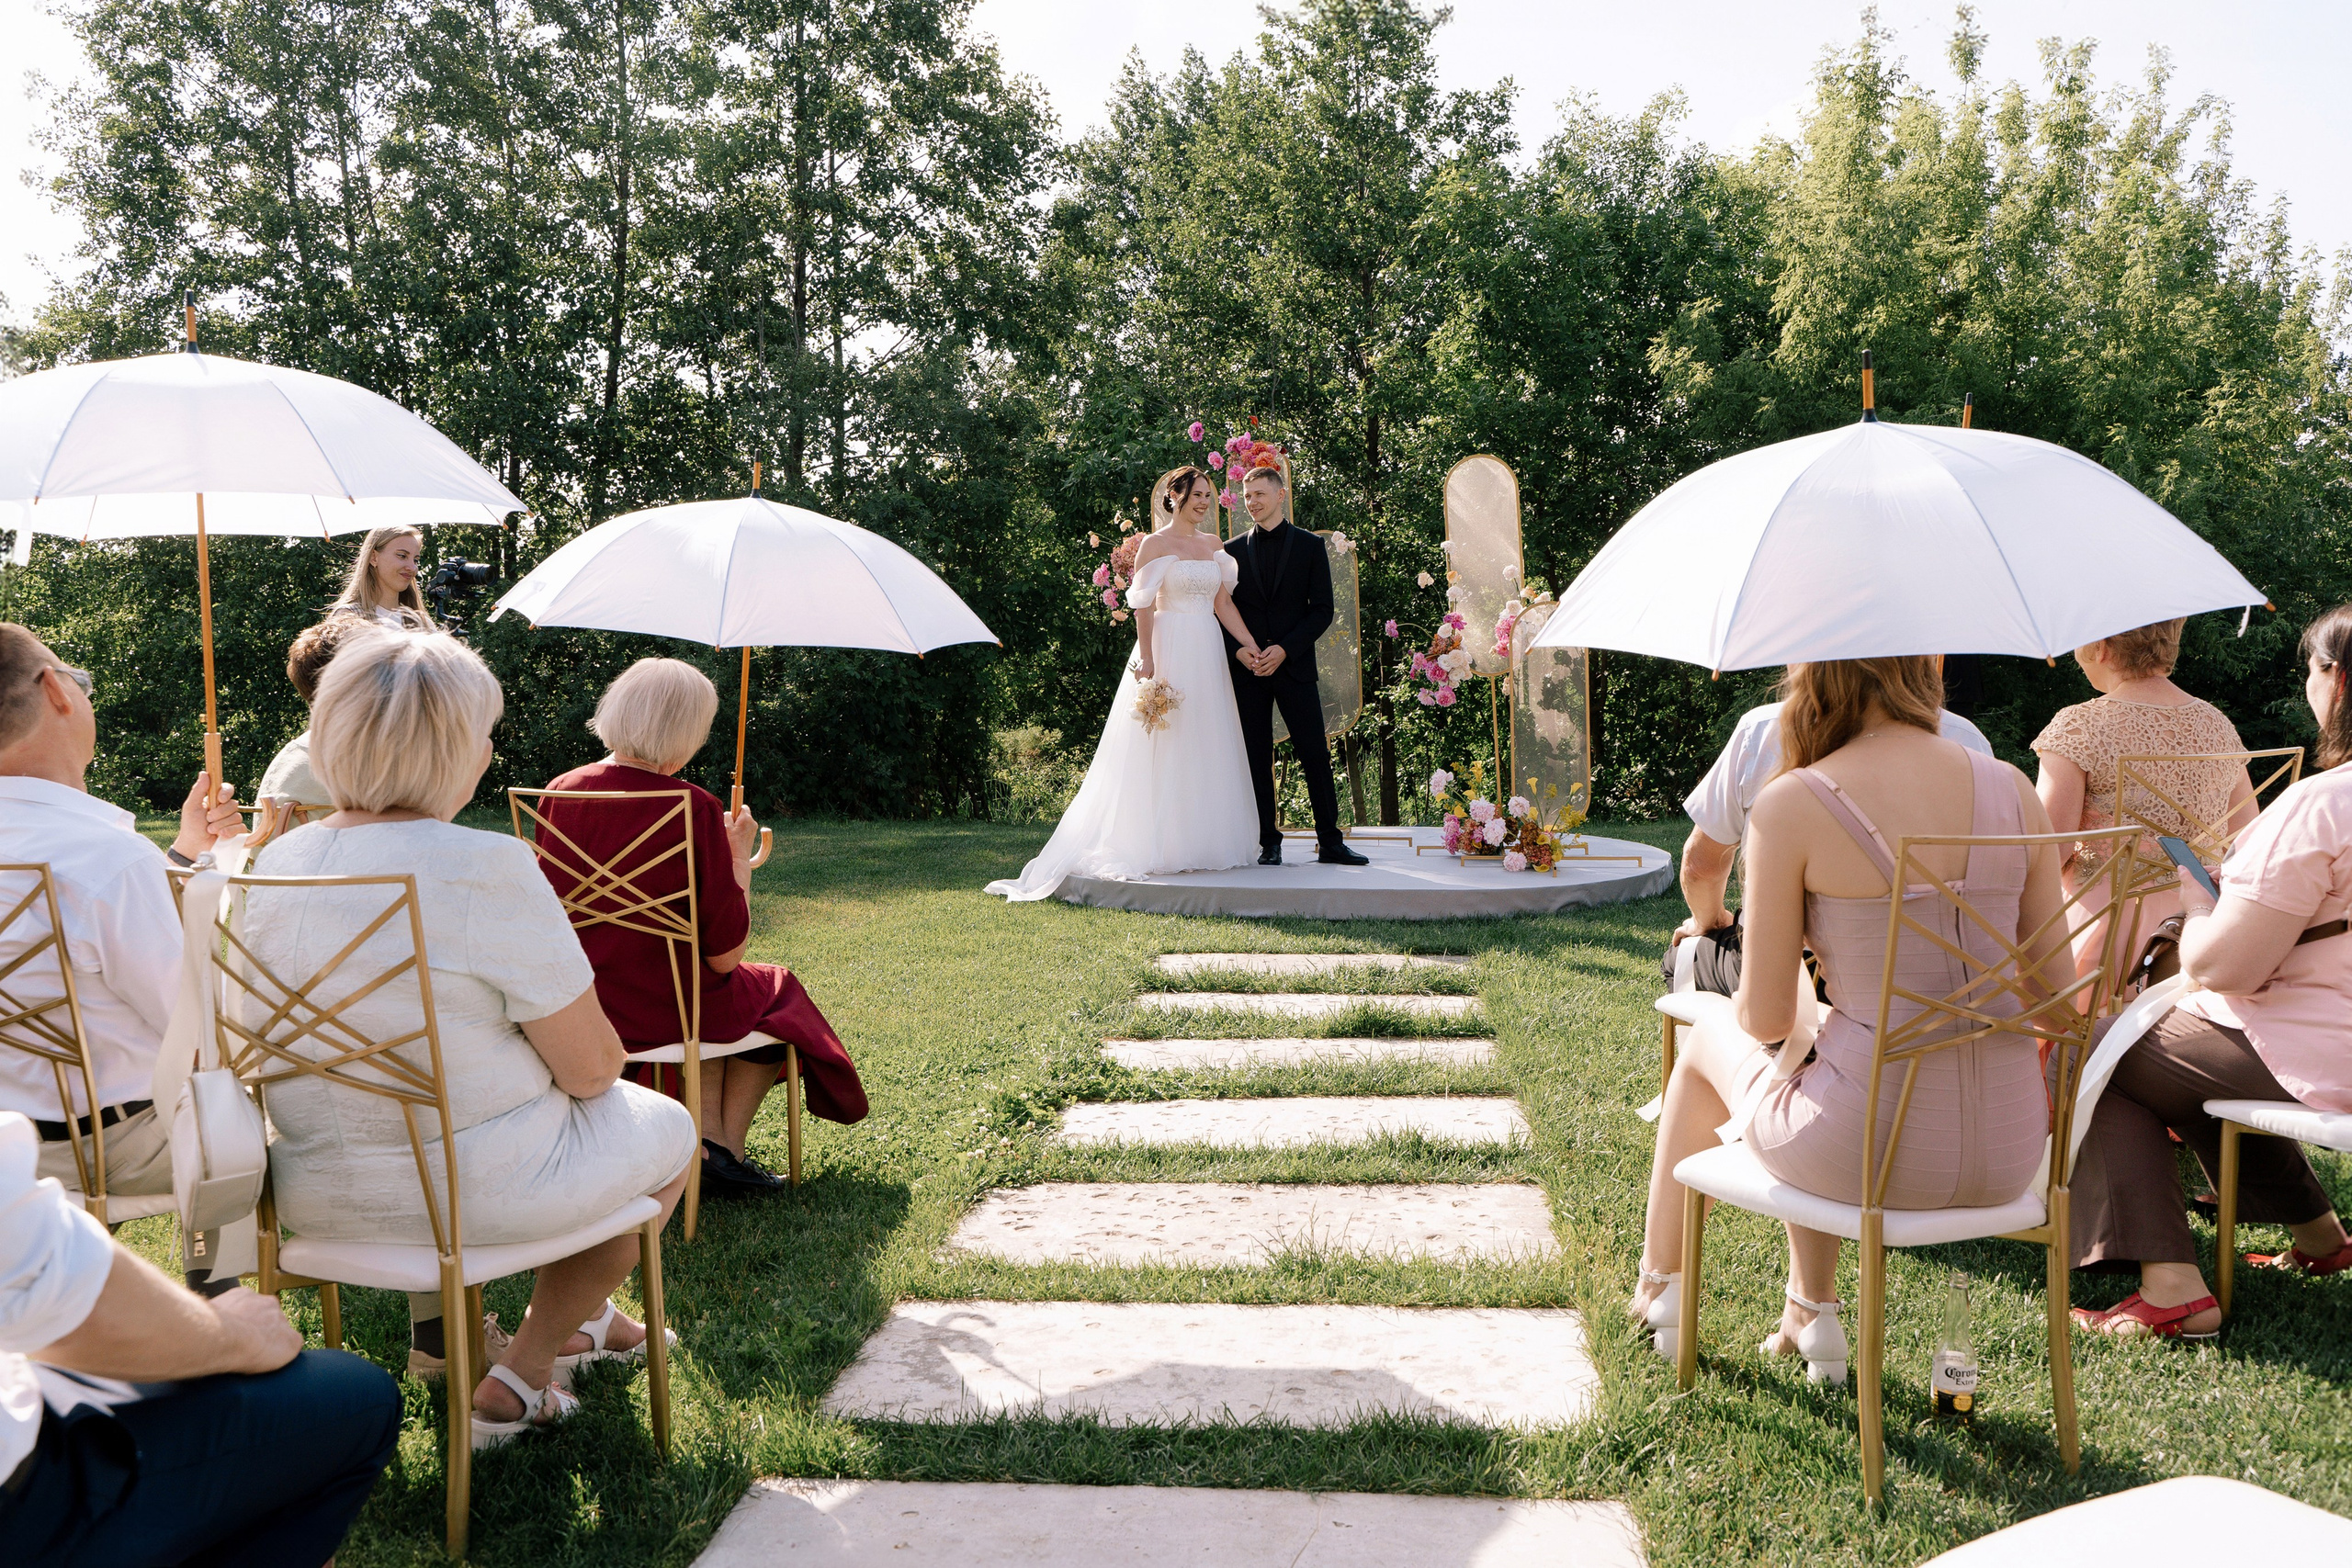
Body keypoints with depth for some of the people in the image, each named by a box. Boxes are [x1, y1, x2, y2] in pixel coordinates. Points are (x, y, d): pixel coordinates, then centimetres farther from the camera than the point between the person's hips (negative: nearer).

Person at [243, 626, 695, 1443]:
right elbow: (590, 1069, -18)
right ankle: (519, 1378, 21)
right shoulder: (488, 868, -24)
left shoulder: (274, 864, -3)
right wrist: (594, 1057, 4)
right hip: (476, 1190, -7)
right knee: (665, 1128, 20)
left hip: (312, 1193, 8)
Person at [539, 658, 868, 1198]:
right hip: (659, 1007, -6)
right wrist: (740, 855, -4)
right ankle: (725, 1154, 18)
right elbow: (725, 953, -16)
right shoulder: (694, 808, -20)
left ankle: (708, 1142, 22)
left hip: (575, 1008, 6)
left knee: (726, 995, 32)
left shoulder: (561, 793, -3)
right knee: (774, 991, 25)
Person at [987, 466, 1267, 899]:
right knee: (1165, 748, -5)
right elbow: (1143, 606, -9)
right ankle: (1159, 844, -2)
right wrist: (1147, 660, -17)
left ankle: (1205, 843, 12)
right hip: (1169, 651, -6)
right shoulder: (1156, 544, -3)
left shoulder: (1213, 545, 15)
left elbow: (1223, 603, 13)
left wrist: (1252, 646, 3)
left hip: (1208, 654, 6)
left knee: (1207, 749, 6)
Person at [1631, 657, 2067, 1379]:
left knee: (1707, 1042, 28)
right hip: (2010, 1155, 5)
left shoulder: (1792, 805, -12)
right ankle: (1811, 1314, 43)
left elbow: (1765, 1016, -7)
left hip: (1874, 1149, -4)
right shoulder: (2013, 788, 1)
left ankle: (1657, 1288, 47)